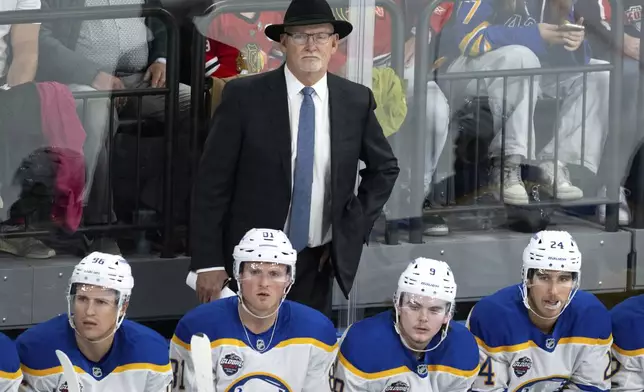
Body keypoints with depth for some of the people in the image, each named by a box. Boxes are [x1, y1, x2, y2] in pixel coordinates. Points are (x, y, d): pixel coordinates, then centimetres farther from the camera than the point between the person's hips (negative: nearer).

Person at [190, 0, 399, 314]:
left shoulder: (356, 101, 2)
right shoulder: (245, 97, -7)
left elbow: (384, 168, 16)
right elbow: (212, 181, -6)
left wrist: (355, 228, 4)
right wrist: (208, 262, -11)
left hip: (317, 262, 2)